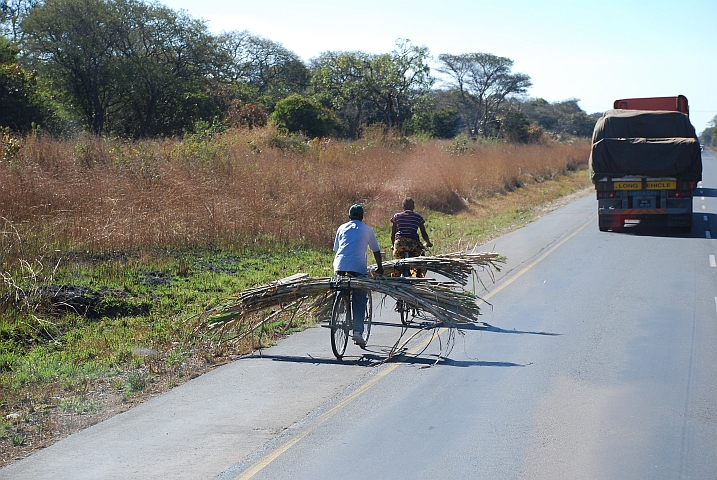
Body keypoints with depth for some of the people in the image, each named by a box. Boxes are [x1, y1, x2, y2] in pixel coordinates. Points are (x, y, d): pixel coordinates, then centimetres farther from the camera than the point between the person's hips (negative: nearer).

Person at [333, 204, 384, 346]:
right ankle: (358, 332, -3)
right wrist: (380, 268, 32)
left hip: (340, 266, 2)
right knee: (359, 300, 4)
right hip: (358, 267, -2)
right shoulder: (367, 229, 14)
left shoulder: (342, 228, 19)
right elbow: (376, 250, 20)